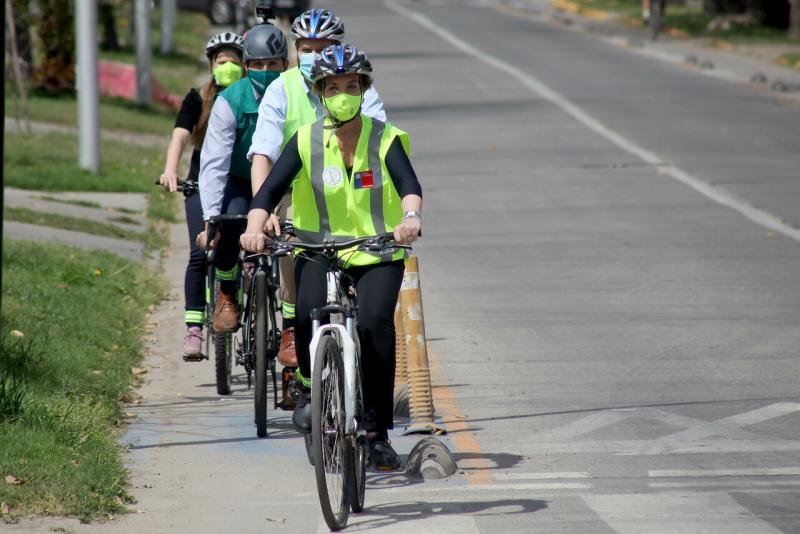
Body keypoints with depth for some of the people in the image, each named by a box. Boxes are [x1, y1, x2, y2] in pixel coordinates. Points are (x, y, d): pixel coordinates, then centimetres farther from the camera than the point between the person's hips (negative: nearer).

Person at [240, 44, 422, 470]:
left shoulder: (385, 139, -5)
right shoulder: (305, 141, -2)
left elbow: (409, 184, -22)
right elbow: (270, 189, -10)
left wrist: (411, 217, -44)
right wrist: (255, 226, -31)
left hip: (378, 254, -1)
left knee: (376, 321, -25)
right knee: (309, 313, -29)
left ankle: (377, 432, -12)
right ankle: (310, 387, 1)